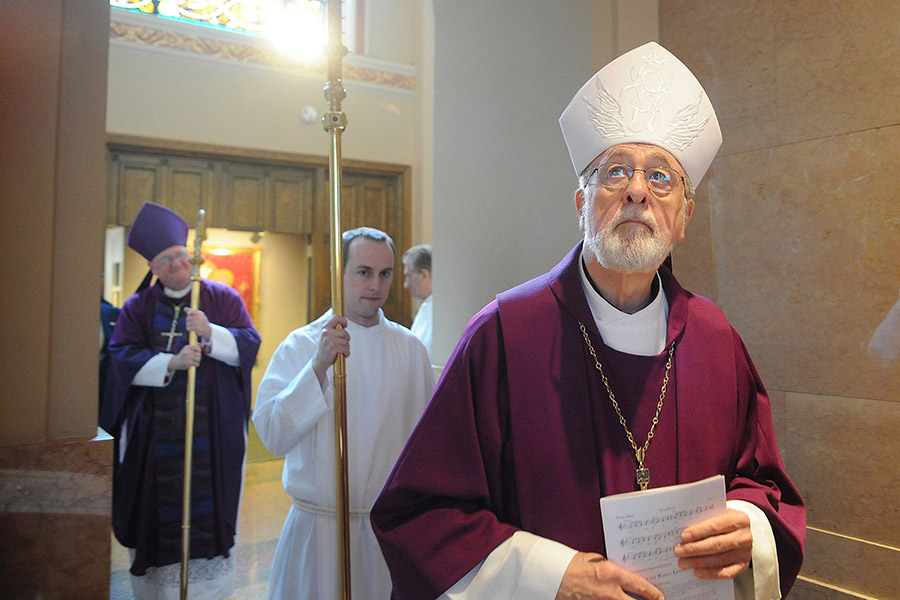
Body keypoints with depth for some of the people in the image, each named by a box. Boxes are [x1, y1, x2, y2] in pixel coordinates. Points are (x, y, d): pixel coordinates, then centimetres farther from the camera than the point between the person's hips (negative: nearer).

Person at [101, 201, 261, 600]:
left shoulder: (223, 298, 5)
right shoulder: (138, 307, 7)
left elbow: (249, 343, -4)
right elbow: (122, 357, -4)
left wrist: (211, 333, -21)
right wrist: (170, 363, -20)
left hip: (212, 428, -1)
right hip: (154, 429, 1)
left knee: (208, 509, 3)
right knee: (156, 513, 6)